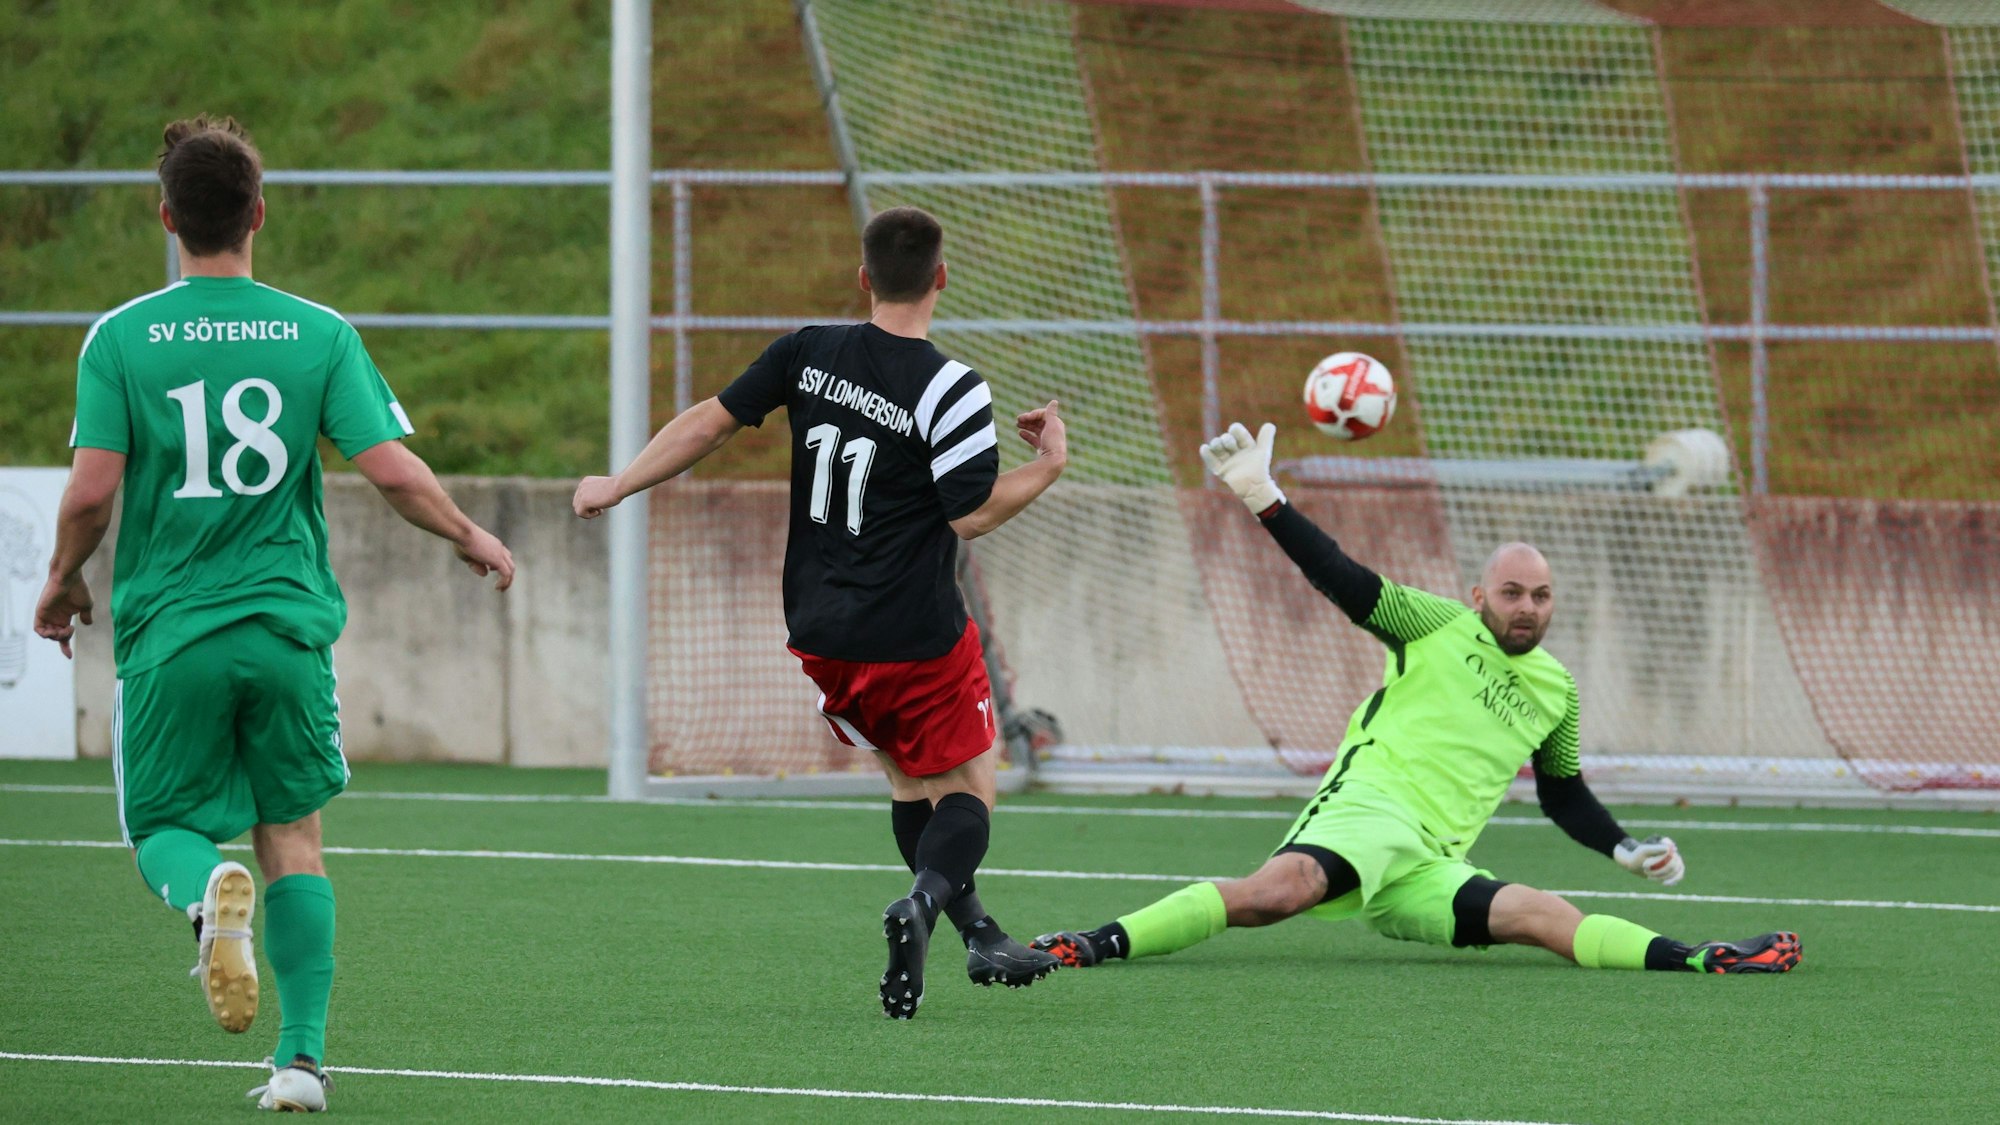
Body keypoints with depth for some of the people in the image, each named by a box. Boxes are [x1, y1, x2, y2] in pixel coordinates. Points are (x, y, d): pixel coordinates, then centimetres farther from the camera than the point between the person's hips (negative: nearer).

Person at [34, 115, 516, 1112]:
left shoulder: (120, 338, -5)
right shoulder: (320, 335, -2)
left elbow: (92, 489, -10)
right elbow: (393, 471, -5)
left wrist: (62, 583, 9)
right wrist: (468, 536, 14)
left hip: (168, 631, -1)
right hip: (288, 622, 1)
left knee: (163, 828, 12)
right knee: (292, 834, 13)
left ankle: (208, 890, -24)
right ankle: (303, 1056, 5)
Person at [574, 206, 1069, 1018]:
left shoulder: (810, 353, 0)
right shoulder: (949, 389, -15)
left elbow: (713, 420, 3)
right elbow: (974, 514, -14)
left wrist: (617, 487, 13)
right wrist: (1048, 466, 1)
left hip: (820, 632, 5)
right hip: (916, 638, -5)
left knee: (909, 780, 20)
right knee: (968, 789, 2)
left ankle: (980, 936, 18)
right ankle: (925, 901, -27)